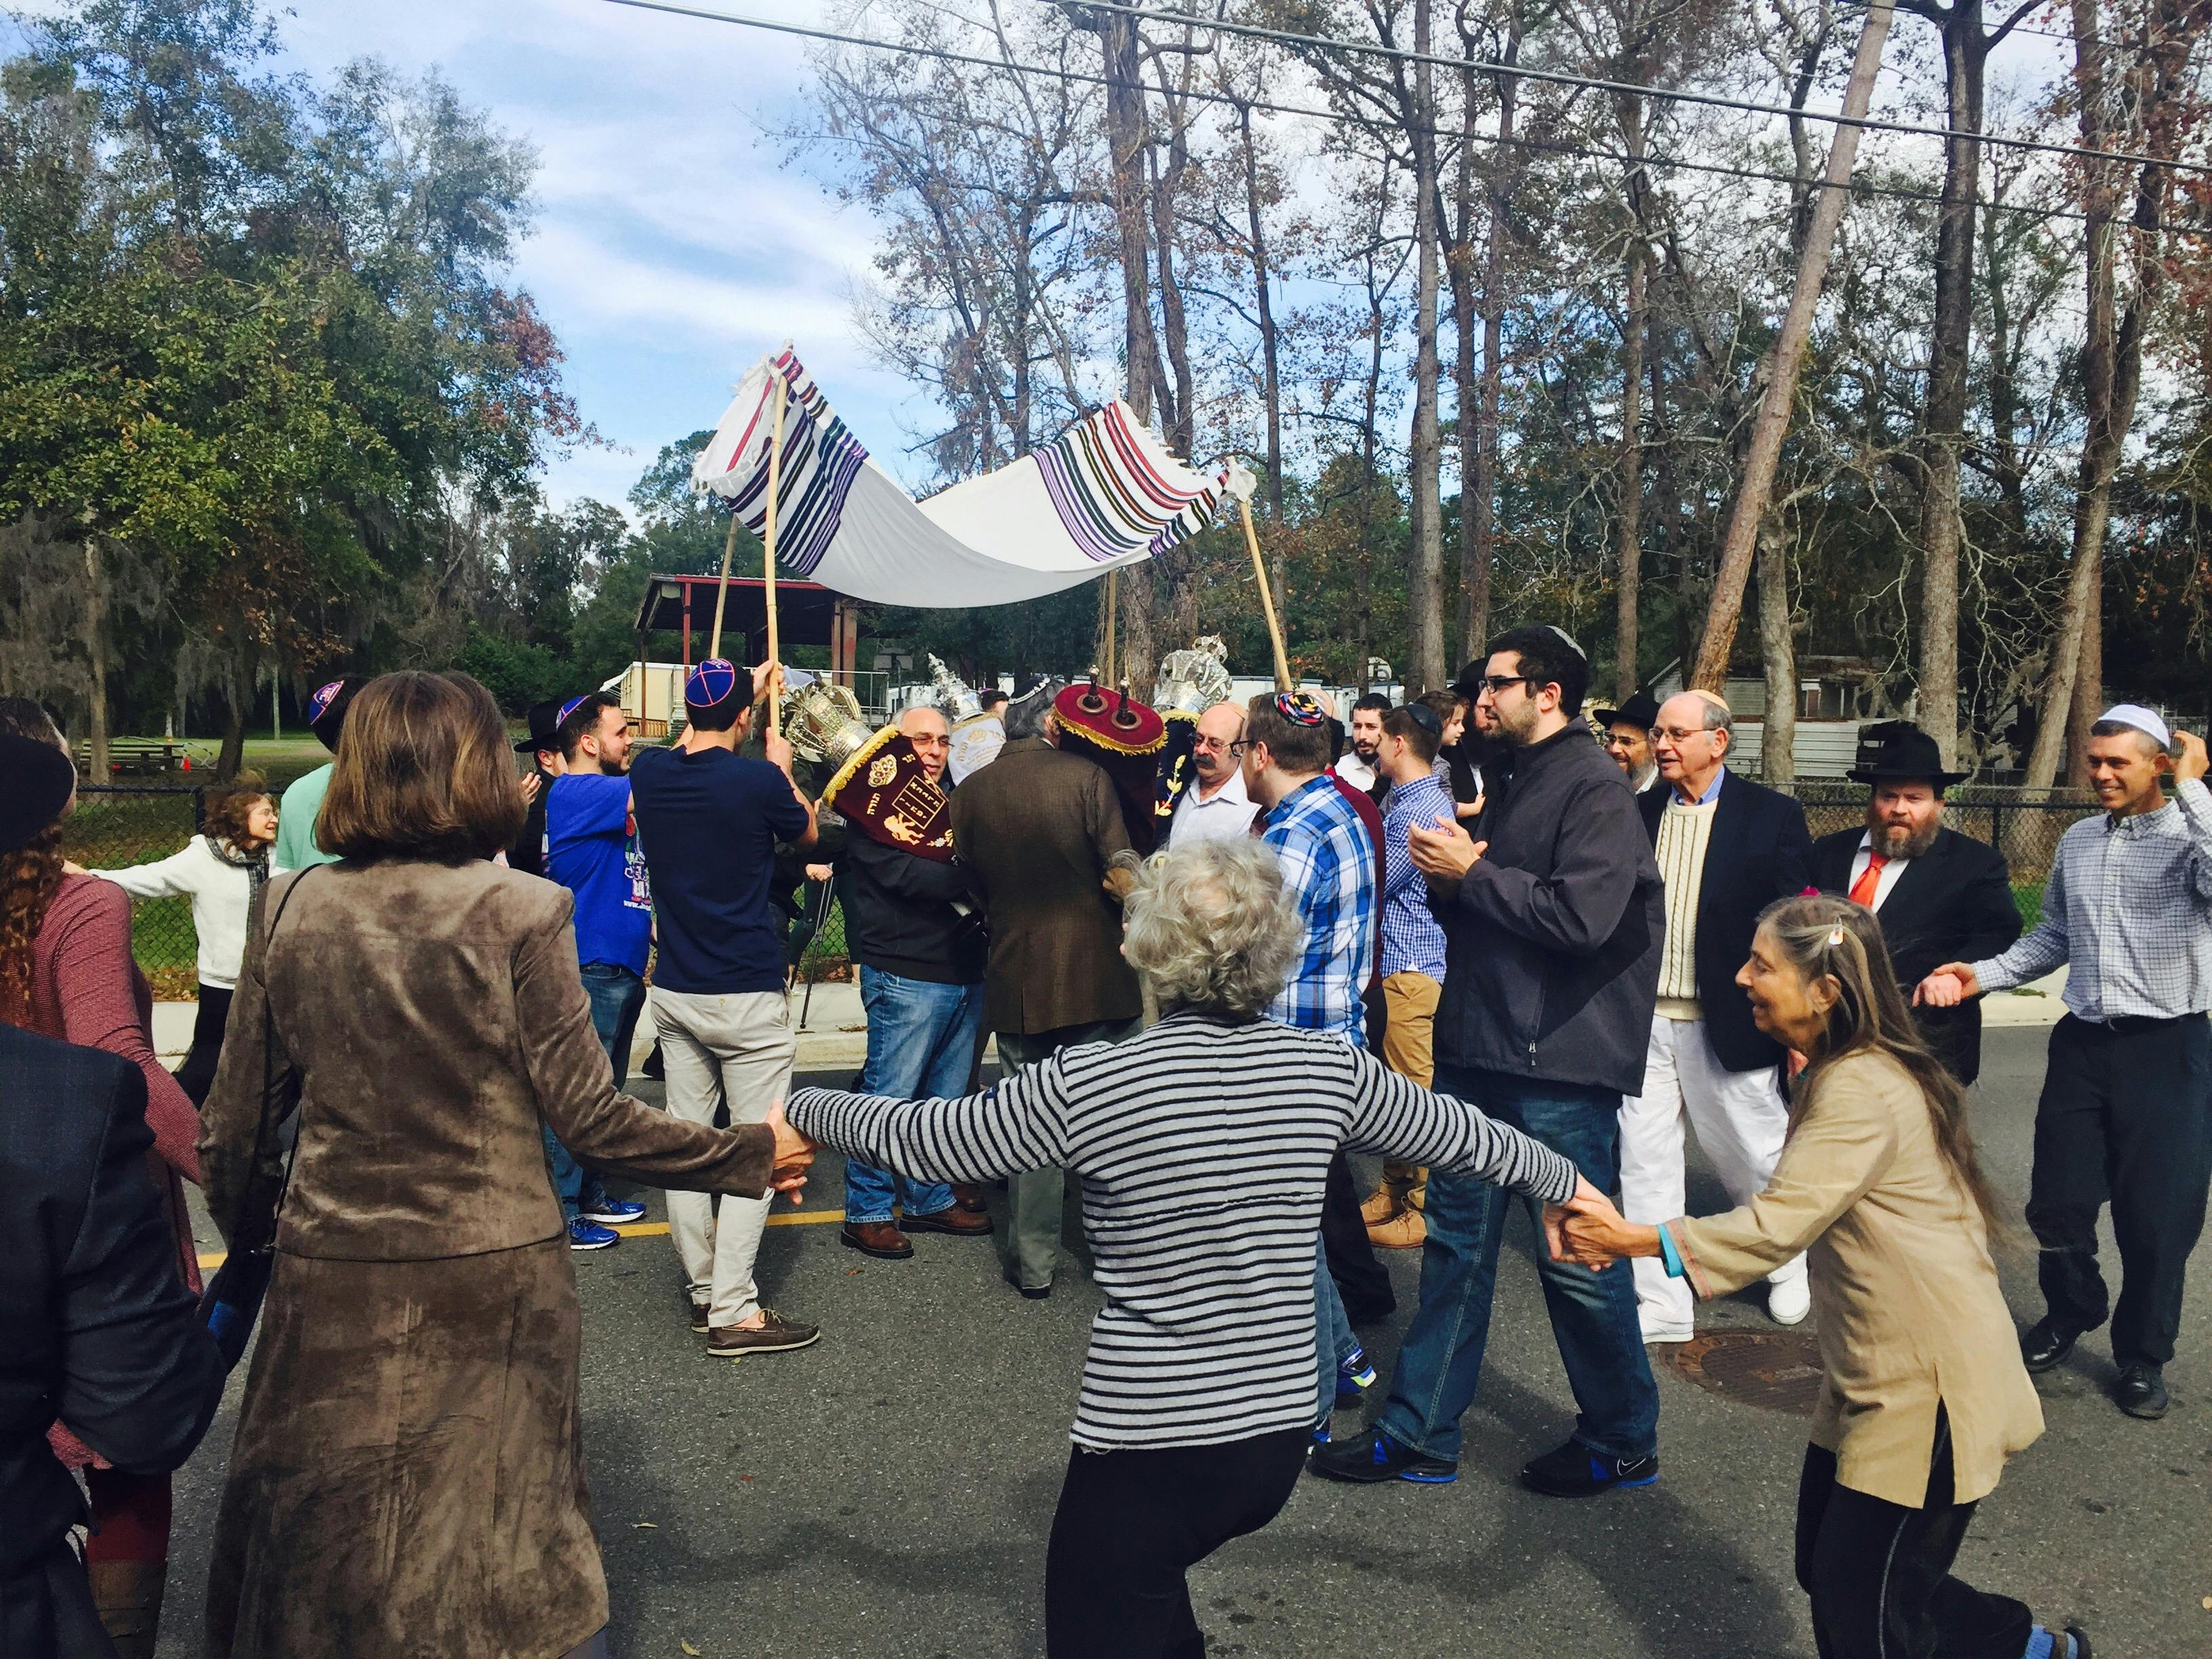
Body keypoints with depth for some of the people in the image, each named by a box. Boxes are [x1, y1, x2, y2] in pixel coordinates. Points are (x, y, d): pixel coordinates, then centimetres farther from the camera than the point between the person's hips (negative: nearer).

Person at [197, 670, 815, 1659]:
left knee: (317, 1537, 21)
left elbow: (232, 1122, 4)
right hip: (490, 1280, -3)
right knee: (493, 1544, 16)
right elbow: (589, 1120, -13)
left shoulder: (291, 907, -2)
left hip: (329, 1278, 3)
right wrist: (752, 1155, -2)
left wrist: (245, 1225, 24)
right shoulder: (521, 912, -13)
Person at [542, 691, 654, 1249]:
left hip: (622, 967, 10)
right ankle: (559, 1214, 5)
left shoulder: (611, 798, 15)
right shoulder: (575, 793, -14)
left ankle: (592, 1196, 30)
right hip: (590, 968, -10)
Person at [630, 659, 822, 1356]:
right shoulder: (760, 781, -14)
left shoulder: (650, 771, 1)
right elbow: (807, 833, 8)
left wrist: (748, 688, 36)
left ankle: (702, 1288, 22)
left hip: (674, 992, 6)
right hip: (748, 997, -6)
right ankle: (733, 1312, -1)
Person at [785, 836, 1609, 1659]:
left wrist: (801, 1107, 14)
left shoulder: (1088, 1085, -16)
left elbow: (914, 1136, -5)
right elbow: (1463, 1135, 12)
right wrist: (1568, 1182, 30)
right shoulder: (1327, 1067, -4)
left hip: (1144, 1451, -5)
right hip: (1279, 1435, 5)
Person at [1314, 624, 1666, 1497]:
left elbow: (1582, 915, -26)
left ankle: (1622, 1442, 24)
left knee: (1578, 1259, 4)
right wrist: (1449, 883, 0)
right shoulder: (1517, 785, 16)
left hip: (1558, 1064, -9)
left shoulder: (1593, 789, -12)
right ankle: (1420, 1432, 23)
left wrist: (1471, 872, -16)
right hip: (1479, 1048, 9)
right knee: (1456, 1241, 13)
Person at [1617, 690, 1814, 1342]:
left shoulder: (1773, 816, -5)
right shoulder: (1638, 813, 6)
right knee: (1644, 1162, 5)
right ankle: (1662, 1303, 17)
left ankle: (1788, 1265, 40)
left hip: (1728, 1023, -3)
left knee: (1756, 1158, 13)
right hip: (1643, 1020, 3)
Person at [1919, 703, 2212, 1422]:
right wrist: (1982, 975, 6)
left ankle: (2143, 1357, 25)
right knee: (2057, 1201, 10)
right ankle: (2071, 1310, 38)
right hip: (2082, 1041, 5)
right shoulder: (2077, 842, 11)